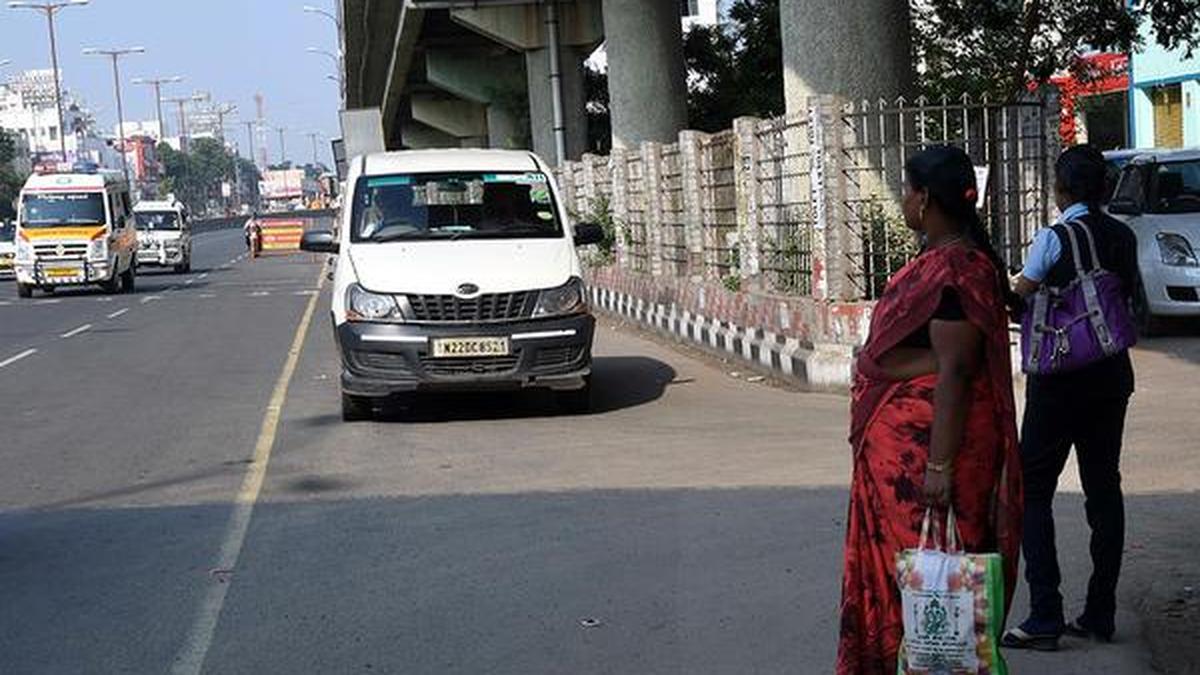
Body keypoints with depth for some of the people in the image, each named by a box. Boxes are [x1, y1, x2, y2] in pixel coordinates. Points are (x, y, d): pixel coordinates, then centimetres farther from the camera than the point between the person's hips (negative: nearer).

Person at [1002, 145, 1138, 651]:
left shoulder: (1053, 239, -12)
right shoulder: (1124, 238, 5)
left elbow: (1019, 300, -8)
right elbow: (1129, 297, 12)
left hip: (1059, 381, -6)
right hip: (1111, 376, 6)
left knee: (1033, 490, 0)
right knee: (1103, 487, 11)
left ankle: (1045, 617, -5)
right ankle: (1100, 614, 14)